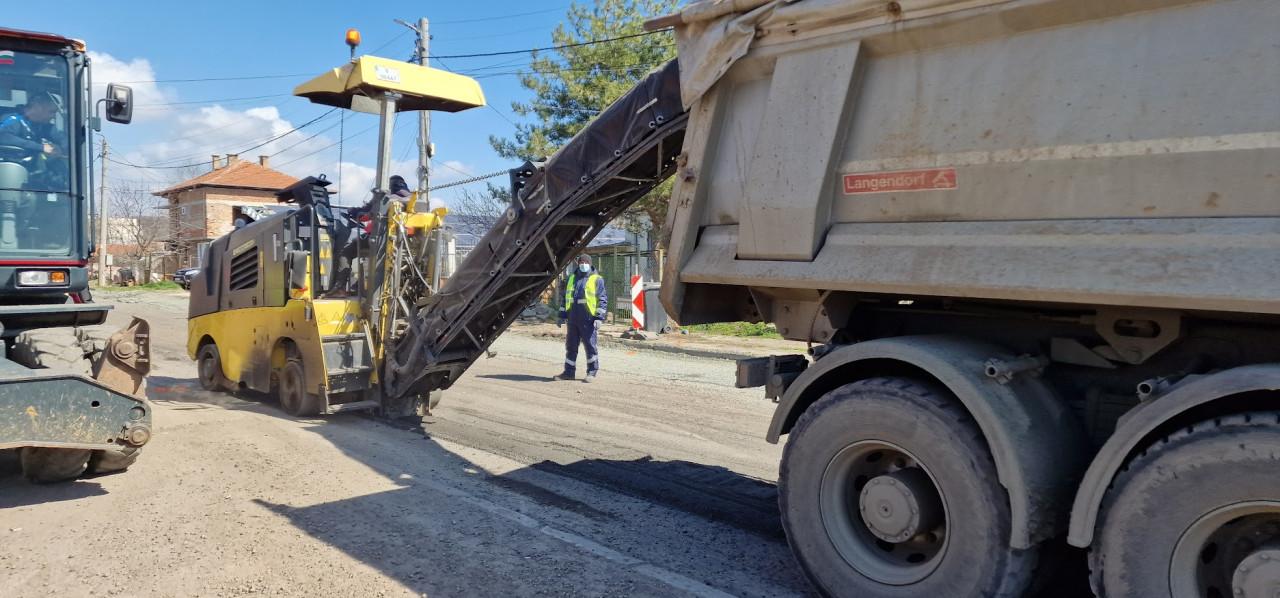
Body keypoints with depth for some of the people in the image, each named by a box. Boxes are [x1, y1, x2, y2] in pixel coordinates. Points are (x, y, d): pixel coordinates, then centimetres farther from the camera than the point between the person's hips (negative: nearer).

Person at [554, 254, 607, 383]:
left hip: (588, 319, -5)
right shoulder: (572, 278, 15)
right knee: (571, 346, 10)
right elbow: (566, 297, 20)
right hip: (573, 319, 6)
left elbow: (603, 300, -6)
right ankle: (569, 372, 19)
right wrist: (562, 315, 16)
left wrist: (599, 318, -14)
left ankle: (592, 372, 11)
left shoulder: (597, 279, -1)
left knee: (590, 345, 1)